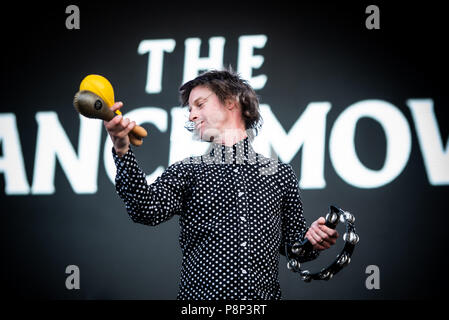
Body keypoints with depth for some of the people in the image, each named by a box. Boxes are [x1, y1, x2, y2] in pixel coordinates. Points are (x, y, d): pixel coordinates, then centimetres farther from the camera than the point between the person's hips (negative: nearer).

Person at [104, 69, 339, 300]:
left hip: (263, 303, 1)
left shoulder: (281, 174, 14)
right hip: (200, 297, -1)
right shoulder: (185, 171, 10)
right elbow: (147, 210, -9)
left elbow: (291, 244, 19)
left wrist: (311, 240, -2)